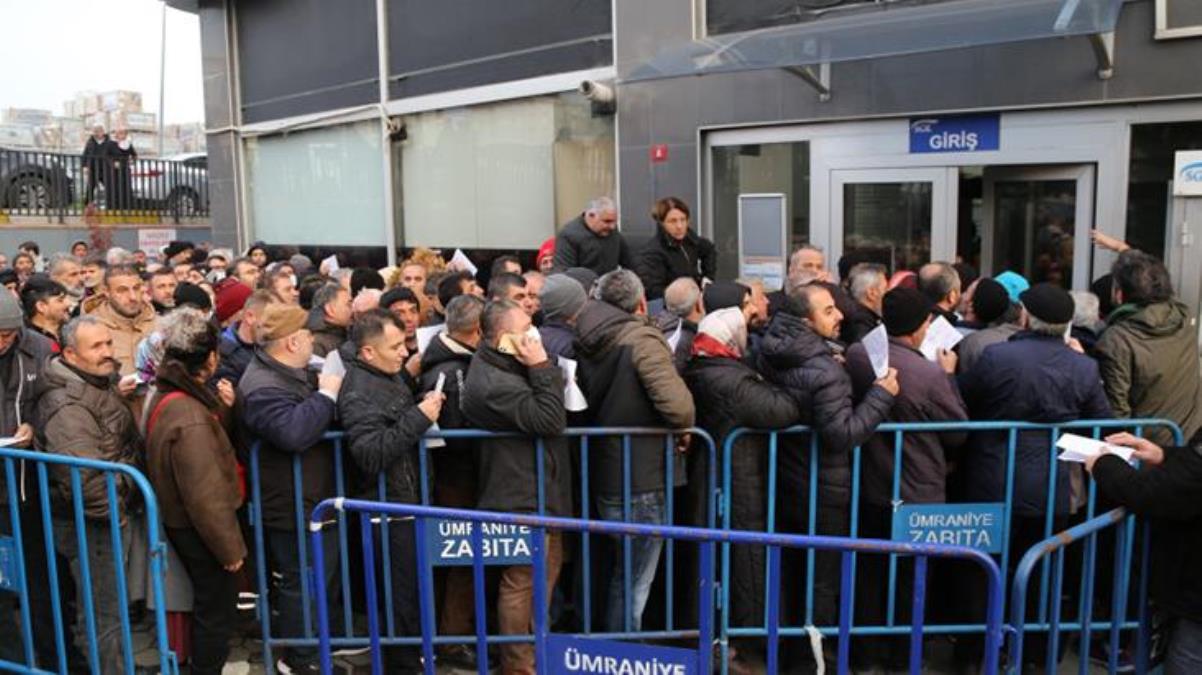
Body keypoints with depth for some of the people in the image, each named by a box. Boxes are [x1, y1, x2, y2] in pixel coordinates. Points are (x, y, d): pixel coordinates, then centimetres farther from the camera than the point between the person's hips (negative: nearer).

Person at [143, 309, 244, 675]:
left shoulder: (167, 394, 1)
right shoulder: (189, 415, -30)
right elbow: (205, 493, -28)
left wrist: (223, 410, -4)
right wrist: (230, 546, -18)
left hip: (180, 520, 10)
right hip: (199, 528, -10)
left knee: (211, 605, 27)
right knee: (218, 612, 8)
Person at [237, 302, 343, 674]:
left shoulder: (290, 373, 9)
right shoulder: (264, 388, -25)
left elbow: (313, 416, 28)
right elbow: (294, 432, -41)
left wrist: (326, 389, 8)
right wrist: (326, 395, -29)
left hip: (310, 497, 11)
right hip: (293, 503, -10)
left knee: (323, 572, 23)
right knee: (303, 581, 4)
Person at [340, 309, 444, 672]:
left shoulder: (392, 375, 7)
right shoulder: (358, 392, -21)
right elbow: (371, 454, -32)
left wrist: (426, 405, 7)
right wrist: (418, 418, -30)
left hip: (408, 496, 9)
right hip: (390, 505, -9)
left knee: (415, 578, 21)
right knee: (404, 586, 2)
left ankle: (417, 646, 38)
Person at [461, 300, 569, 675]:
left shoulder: (508, 366, 7)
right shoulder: (493, 383, -26)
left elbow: (548, 417, 12)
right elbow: (550, 420, -27)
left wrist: (541, 369, -1)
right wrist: (542, 369, -25)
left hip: (538, 491, 11)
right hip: (522, 497, -11)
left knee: (547, 570, 24)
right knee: (522, 583, 3)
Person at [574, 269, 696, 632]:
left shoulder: (587, 341, 4)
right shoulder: (642, 339, -18)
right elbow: (677, 404, -28)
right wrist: (684, 429, -9)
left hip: (603, 476, 8)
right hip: (643, 480, -8)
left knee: (622, 575, 24)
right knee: (634, 582, 6)